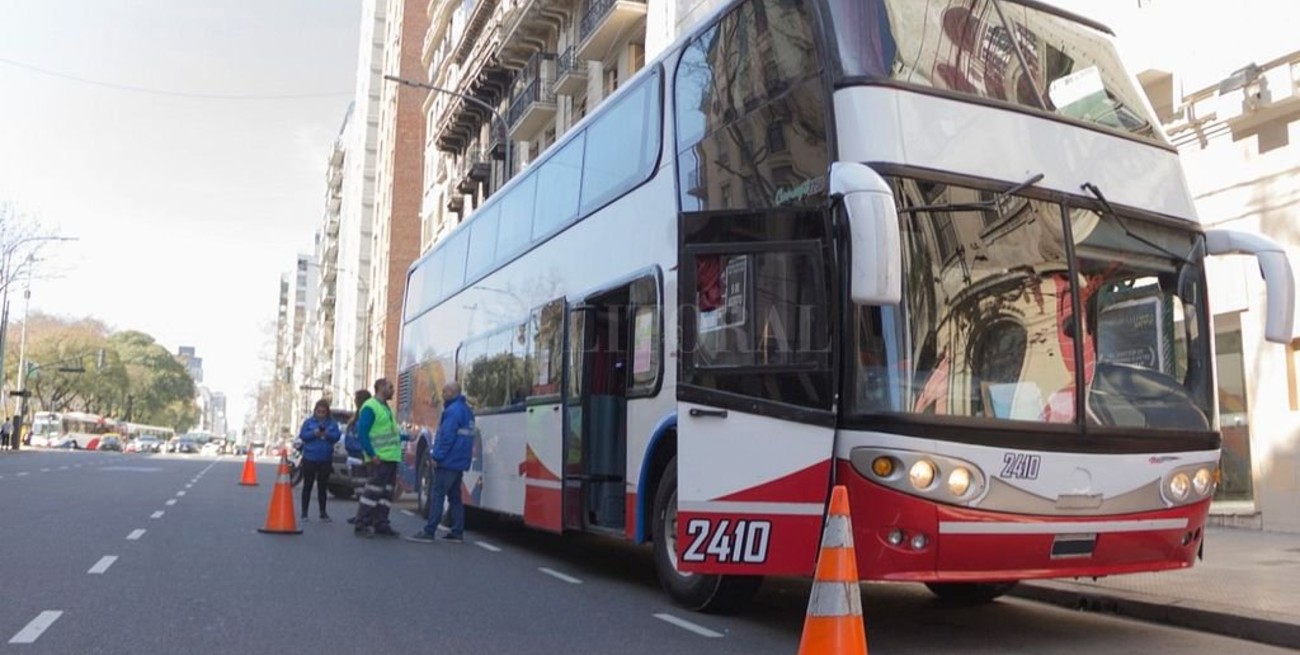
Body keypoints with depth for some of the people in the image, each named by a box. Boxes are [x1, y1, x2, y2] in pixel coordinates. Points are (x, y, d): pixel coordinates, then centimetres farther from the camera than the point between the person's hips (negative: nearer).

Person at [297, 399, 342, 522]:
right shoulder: (309, 422, 4)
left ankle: (323, 512, 15)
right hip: (309, 458, -1)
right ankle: (304, 512, 11)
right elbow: (303, 435, -3)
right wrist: (314, 433, -20)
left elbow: (336, 436, -2)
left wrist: (327, 434, -20)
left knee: (322, 486, 8)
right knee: (307, 485, 4)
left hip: (325, 460, 1)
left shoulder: (332, 423, 6)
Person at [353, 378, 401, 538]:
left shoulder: (385, 407, 20)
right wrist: (372, 454, -19)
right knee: (373, 491, -9)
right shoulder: (370, 407, -10)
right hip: (380, 458, -9)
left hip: (391, 457, 9)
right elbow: (362, 432, -16)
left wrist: (404, 437, 14)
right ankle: (362, 525, -4)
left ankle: (381, 524, 16)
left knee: (386, 492, 10)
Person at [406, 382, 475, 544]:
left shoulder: (453, 410, -14)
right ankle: (457, 532, 12)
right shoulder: (467, 410, 16)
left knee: (437, 495, -7)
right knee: (455, 496, 12)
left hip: (448, 462, -10)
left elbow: (447, 437, -21)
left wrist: (437, 457, -16)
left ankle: (429, 532, -7)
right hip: (460, 462, 10)